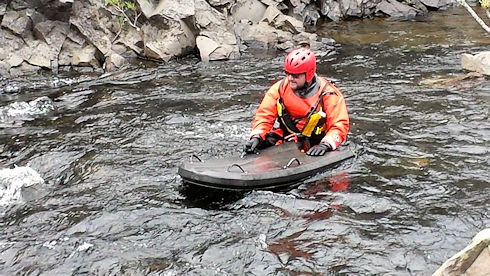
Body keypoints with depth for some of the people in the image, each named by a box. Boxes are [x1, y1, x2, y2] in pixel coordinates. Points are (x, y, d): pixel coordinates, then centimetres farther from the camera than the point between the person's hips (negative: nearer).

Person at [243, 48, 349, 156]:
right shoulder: (279, 88, -2)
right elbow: (264, 116, -1)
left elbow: (340, 126, -14)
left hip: (313, 148, -3)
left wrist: (325, 145, -31)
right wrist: (256, 137, -18)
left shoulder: (327, 93, -11)